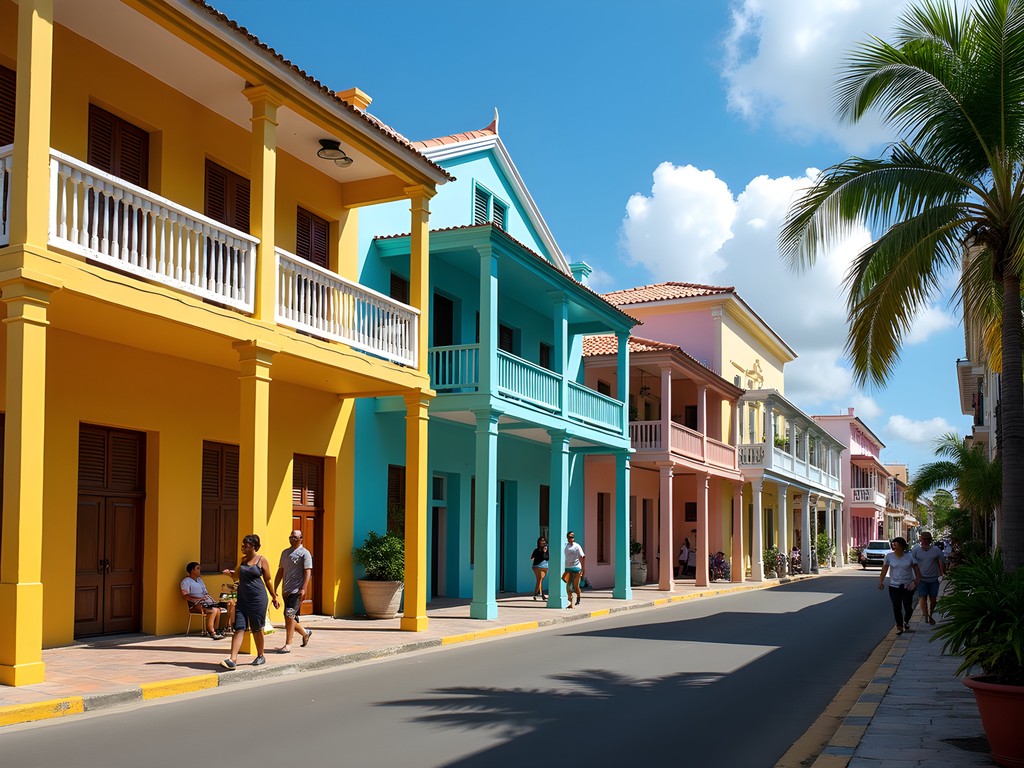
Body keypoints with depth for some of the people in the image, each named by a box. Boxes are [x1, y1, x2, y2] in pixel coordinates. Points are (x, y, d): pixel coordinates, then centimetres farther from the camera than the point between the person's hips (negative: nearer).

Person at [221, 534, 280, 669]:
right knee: (239, 628, -6)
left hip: (257, 598, -4)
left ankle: (261, 656, 24)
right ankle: (233, 659, -12)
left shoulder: (261, 560, -5)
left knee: (256, 629, 6)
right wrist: (230, 573, 5)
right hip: (242, 598, 5)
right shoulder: (243, 559, 11)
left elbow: (268, 580, 2)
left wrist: (274, 597, 6)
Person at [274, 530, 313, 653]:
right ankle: (305, 632, 35)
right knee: (289, 617, 10)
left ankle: (288, 645, -10)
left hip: (297, 590, -7)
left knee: (289, 615, -15)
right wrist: (274, 589, 18)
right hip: (286, 590, 7)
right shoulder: (285, 553, 18)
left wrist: (304, 589, -22)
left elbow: (308, 572, -10)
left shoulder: (304, 553, -3)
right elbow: (280, 571, 22)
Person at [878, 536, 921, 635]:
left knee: (908, 607, 2)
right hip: (894, 586, 0)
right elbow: (884, 570, -1)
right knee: (896, 607, -2)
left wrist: (916, 582, -11)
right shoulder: (889, 556, -2)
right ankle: (899, 626, 15)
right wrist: (881, 581, -10)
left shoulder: (910, 556, -3)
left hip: (908, 586, 0)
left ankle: (906, 621, 33)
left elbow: (917, 570, 0)